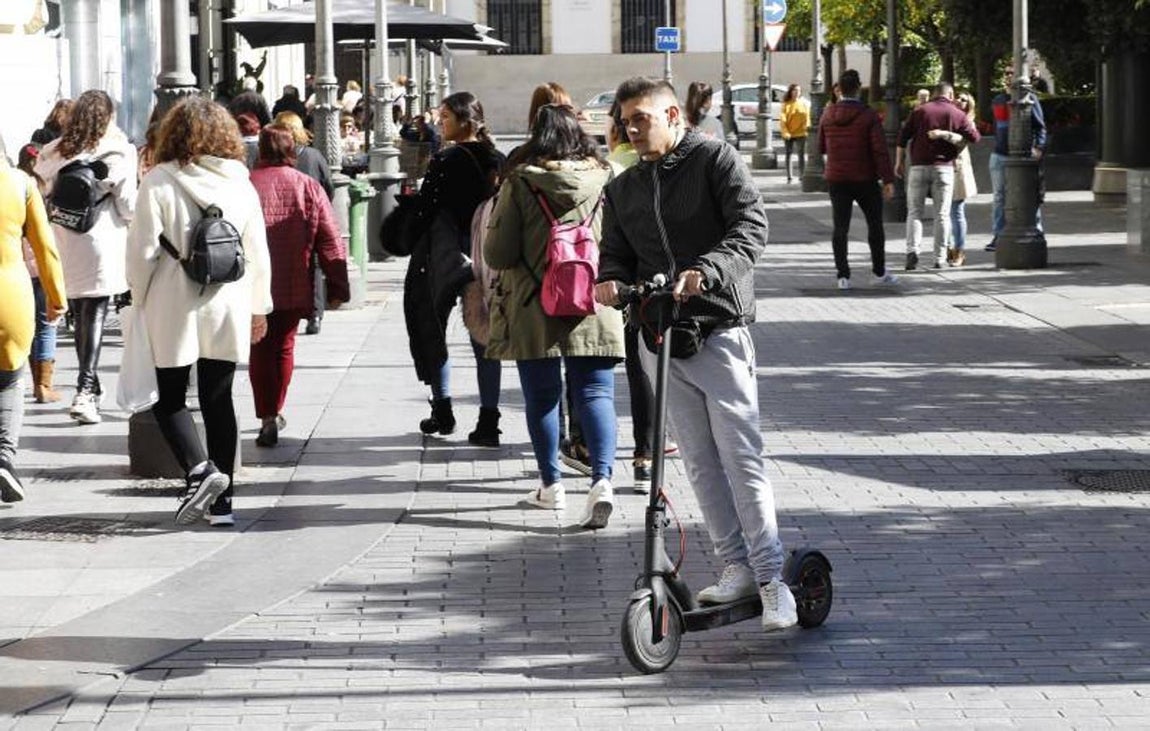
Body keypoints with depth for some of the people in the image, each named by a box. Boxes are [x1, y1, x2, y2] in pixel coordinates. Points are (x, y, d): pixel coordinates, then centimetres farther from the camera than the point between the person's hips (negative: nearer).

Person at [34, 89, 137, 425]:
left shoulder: (53, 154, 5)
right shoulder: (118, 152, -7)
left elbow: (44, 198, 7)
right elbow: (128, 205, -5)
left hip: (65, 246, 4)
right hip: (102, 243, -4)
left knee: (80, 315, 16)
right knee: (95, 316, -3)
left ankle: (91, 388, 26)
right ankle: (85, 391, -16)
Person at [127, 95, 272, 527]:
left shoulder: (160, 182, -9)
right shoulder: (240, 183, 2)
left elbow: (143, 249, -9)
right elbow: (257, 253, 7)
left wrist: (140, 299, 5)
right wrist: (259, 308, 17)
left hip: (173, 310, -3)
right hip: (226, 311, 3)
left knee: (170, 398, 8)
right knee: (219, 400, 10)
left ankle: (199, 468, -15)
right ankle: (221, 501, 9)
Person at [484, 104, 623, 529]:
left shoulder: (520, 183, -7)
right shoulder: (606, 179, -1)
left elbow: (496, 254, -7)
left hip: (534, 309, -1)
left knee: (541, 397, 12)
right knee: (595, 394, 2)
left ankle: (551, 485, 21)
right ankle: (602, 480, -17)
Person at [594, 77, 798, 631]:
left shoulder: (716, 160, -2)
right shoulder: (623, 189, 16)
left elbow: (751, 227, -13)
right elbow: (616, 252, 16)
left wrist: (705, 272, -29)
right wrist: (610, 278, -9)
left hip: (718, 330, -6)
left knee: (742, 456, -9)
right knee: (699, 460, 8)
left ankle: (771, 575, -8)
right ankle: (736, 565, 14)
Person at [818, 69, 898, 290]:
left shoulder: (828, 115, -1)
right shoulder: (869, 116, -13)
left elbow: (821, 148, 10)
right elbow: (880, 150, -16)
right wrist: (888, 180, -13)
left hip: (836, 179, 3)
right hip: (865, 179, -3)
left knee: (840, 227, 5)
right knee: (875, 224, 12)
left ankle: (842, 274, -2)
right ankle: (879, 272, 18)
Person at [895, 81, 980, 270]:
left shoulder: (920, 111, 5)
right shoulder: (957, 114, 3)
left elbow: (903, 137, 1)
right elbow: (974, 137, 0)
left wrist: (899, 162, 8)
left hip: (919, 166, 0)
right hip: (944, 168, 0)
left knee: (914, 212, 5)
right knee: (942, 214, 6)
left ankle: (912, 249, -14)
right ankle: (940, 258, 5)